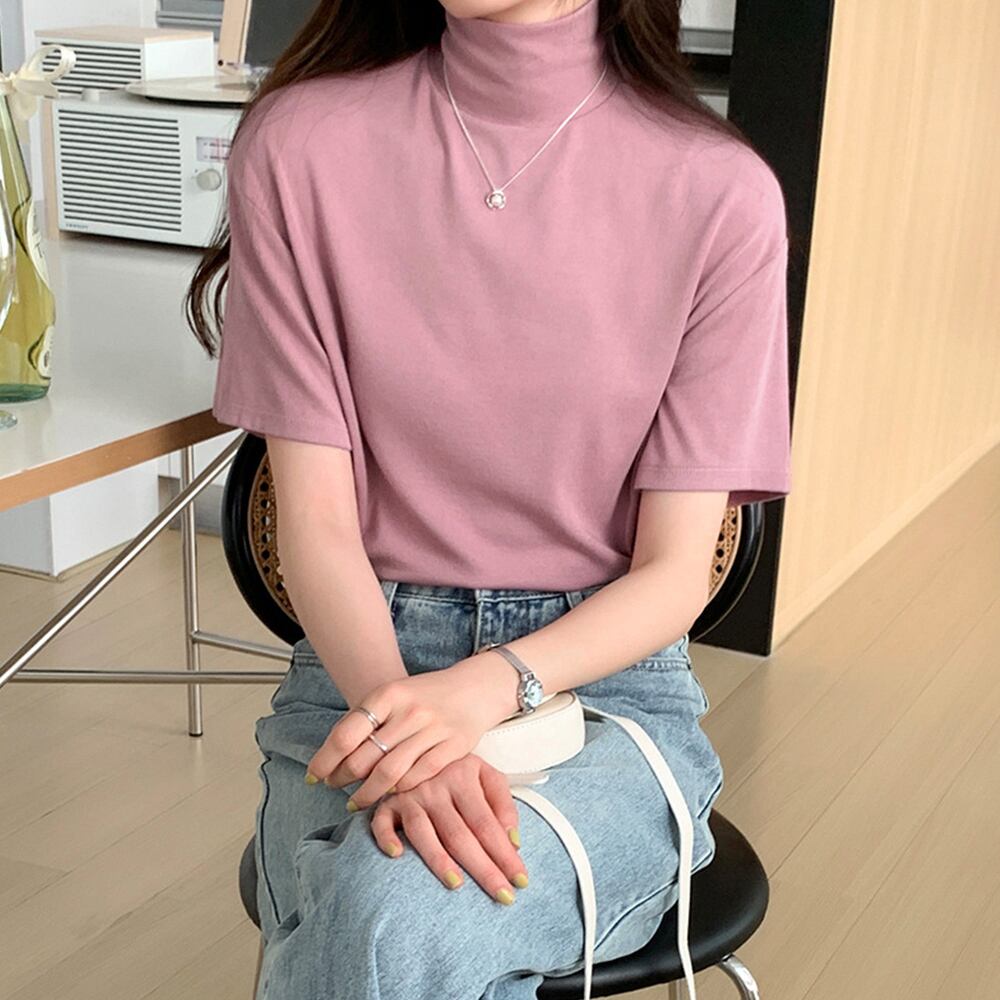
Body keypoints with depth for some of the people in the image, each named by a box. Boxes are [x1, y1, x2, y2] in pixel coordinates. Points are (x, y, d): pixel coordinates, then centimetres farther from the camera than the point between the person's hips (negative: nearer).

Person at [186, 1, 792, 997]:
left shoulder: (719, 191, -7)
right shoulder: (299, 143, -3)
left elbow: (674, 573, -4)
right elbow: (316, 519, -5)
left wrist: (486, 689, -23)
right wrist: (406, 728, -23)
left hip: (609, 673, -1)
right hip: (365, 664, 1)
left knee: (400, 920, -32)